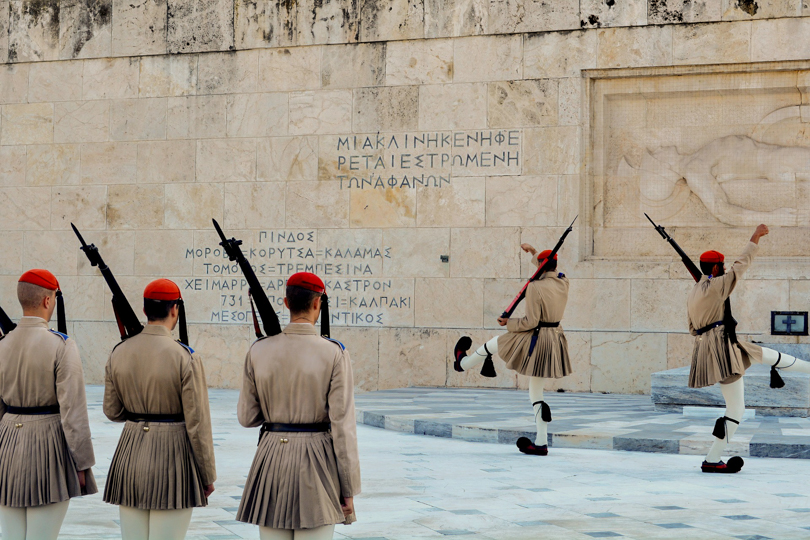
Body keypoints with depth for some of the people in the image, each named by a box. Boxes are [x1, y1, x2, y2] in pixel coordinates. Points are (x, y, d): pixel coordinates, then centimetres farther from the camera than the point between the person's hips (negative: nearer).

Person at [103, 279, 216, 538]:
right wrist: (208, 476, -2)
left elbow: (112, 411, 9)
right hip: (172, 456, -5)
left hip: (130, 452, 5)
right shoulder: (185, 357, -13)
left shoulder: (119, 352, 1)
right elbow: (197, 423, -12)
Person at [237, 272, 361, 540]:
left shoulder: (258, 351, 0)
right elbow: (342, 426, -11)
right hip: (316, 463, -3)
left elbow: (247, 417, 4)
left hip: (272, 459, 3)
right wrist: (349, 490, -5)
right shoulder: (334, 354, -9)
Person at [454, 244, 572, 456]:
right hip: (554, 340, 7)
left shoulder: (535, 287, -19)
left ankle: (463, 362, 51)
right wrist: (532, 251, 36)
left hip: (535, 341, -7)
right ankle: (541, 443, 15)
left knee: (493, 344, 22)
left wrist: (509, 323, -4)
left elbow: (531, 322, -20)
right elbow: (550, 271, 27)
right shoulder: (563, 283, 2)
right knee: (536, 393, 15)